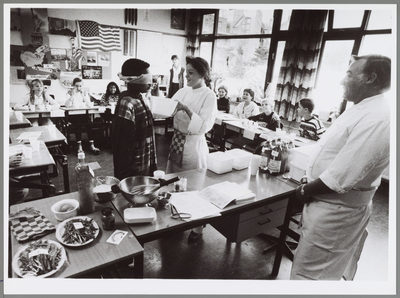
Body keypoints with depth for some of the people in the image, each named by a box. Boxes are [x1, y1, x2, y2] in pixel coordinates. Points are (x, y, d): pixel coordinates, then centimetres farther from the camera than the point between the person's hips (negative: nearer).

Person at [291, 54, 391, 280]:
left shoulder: (376, 120, -26)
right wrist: (310, 186, 5)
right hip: (331, 203, 9)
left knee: (309, 272, 8)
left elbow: (341, 178, -28)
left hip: (335, 208, -9)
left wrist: (305, 191, -13)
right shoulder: (365, 109, 7)